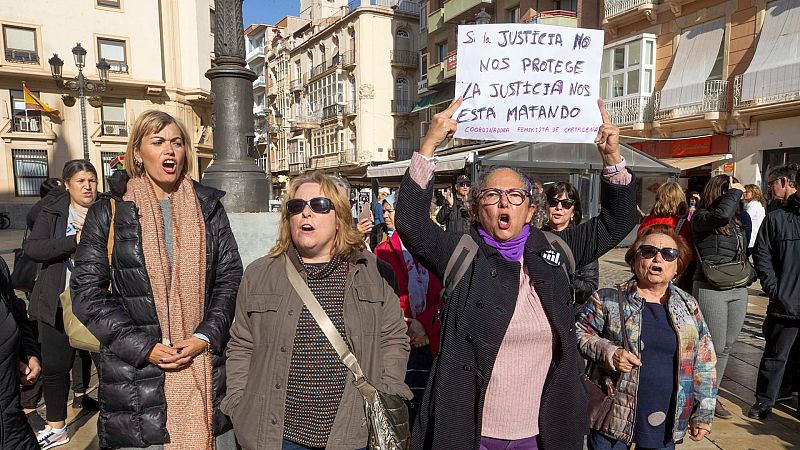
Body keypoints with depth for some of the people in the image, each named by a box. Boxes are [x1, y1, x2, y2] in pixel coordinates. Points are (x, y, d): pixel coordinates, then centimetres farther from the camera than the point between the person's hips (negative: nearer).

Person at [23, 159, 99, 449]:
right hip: (60, 302, -1)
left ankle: (81, 392, 46)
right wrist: (74, 241, -24)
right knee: (55, 363, 0)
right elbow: (31, 248, -13)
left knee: (89, 350, 19)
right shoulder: (52, 212, -2)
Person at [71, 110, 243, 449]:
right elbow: (87, 291, -2)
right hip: (135, 369, -1)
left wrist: (205, 337, -9)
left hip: (206, 364, 2)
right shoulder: (109, 211, 1)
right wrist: (143, 346, -11)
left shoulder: (208, 207, 6)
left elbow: (230, 278, 3)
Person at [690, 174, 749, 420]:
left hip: (738, 291, 7)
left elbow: (742, 253, 23)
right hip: (711, 291, -7)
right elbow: (721, 215, -31)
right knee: (715, 347, -3)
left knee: (727, 347, 12)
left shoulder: (735, 222, 12)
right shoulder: (701, 218, -9)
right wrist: (735, 193, -15)